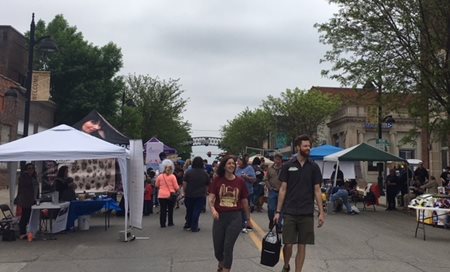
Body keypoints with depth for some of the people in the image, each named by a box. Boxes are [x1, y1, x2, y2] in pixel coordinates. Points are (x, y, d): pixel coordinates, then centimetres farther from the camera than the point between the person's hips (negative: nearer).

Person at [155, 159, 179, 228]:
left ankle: (162, 224, 7)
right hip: (170, 195, -2)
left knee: (162, 210, 7)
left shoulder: (160, 176, -1)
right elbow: (176, 187, -7)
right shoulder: (172, 176, -9)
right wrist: (178, 189, 15)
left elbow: (157, 185, 12)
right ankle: (170, 223, 20)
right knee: (170, 209, 13)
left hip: (161, 195, 2)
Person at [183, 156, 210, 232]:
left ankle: (187, 225, 28)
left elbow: (184, 184, -3)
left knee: (189, 211, 16)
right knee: (196, 211, 3)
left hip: (189, 195, 1)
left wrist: (185, 193, 7)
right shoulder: (205, 174, 1)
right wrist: (204, 193, 19)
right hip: (200, 195, -1)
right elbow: (207, 186, 7)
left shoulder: (188, 172, -3)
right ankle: (194, 227, 4)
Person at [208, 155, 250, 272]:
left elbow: (244, 201, 8)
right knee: (218, 248, 13)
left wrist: (248, 217, 14)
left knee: (228, 247, -5)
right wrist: (213, 209, -25)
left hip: (235, 217, -1)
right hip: (219, 217, 1)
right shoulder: (217, 180, -2)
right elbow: (210, 198, -7)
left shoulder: (240, 181, -1)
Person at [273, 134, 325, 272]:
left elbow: (317, 190, 5)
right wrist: (278, 211, -2)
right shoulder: (288, 166, 0)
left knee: (302, 245, 5)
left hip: (307, 213, 1)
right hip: (289, 212, -1)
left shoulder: (313, 167, 4)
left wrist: (321, 212, 0)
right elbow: (283, 189, 1)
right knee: (288, 244, 1)